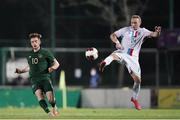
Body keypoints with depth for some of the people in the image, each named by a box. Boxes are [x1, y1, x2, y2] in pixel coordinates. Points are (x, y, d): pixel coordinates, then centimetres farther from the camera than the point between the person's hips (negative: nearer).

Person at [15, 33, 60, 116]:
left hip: (45, 78, -3)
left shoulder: (45, 53, 5)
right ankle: (49, 113, -29)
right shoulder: (29, 55, 18)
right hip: (34, 80, 3)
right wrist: (21, 71, 26)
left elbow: (56, 63, 7)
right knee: (39, 95, -26)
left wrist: (53, 67, -14)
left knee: (50, 99, -14)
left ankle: (54, 107, 20)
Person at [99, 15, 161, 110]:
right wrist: (117, 42, -13)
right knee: (114, 55, -38)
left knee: (137, 79, -1)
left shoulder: (143, 31, 5)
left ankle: (134, 98, 19)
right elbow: (112, 35, 8)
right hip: (122, 53, -2)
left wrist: (156, 33, -37)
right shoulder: (126, 30, 4)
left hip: (133, 58, 2)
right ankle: (104, 63, -67)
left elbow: (152, 34, -13)